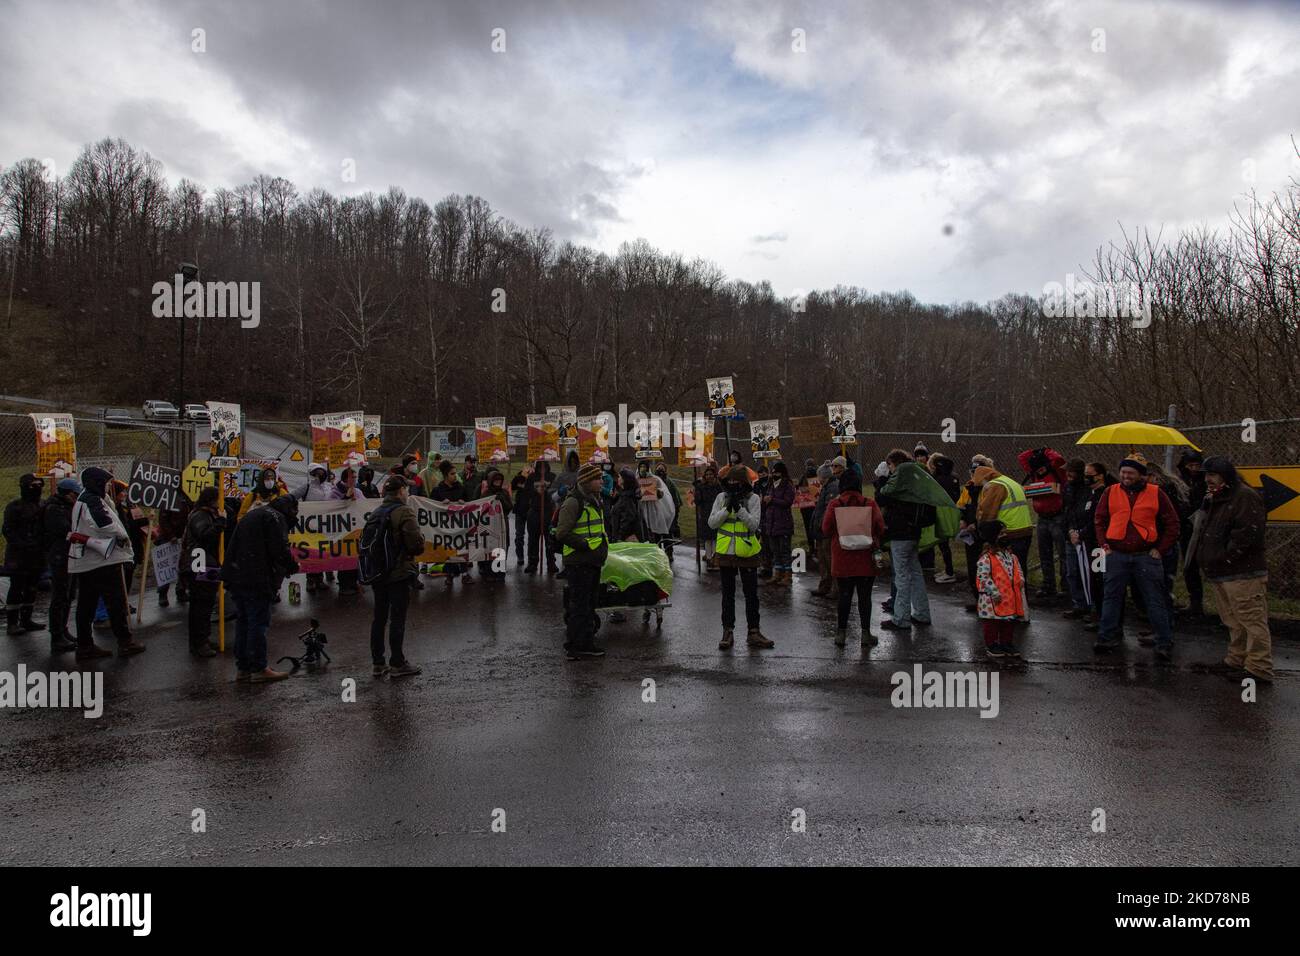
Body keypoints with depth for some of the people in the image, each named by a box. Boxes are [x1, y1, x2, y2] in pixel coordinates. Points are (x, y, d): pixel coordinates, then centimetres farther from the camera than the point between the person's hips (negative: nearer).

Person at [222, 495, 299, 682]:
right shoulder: (275, 518, -7)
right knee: (259, 622, -3)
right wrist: (293, 566, 1)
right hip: (256, 580, -9)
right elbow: (280, 550, -16)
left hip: (235, 577, 9)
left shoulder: (253, 515, 23)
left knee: (243, 621, 14)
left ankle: (242, 669, 19)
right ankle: (258, 669, 1)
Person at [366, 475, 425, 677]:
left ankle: (377, 663, 19)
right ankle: (397, 664, 7)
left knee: (379, 617, 13)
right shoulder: (403, 511, -13)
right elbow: (417, 544, -19)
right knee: (397, 618, 0)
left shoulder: (375, 513, 9)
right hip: (399, 573, -7)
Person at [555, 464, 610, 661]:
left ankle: (587, 644, 26)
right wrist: (585, 545, -17)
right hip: (579, 563, -10)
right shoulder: (573, 502, -16)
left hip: (593, 562, 10)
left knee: (590, 605, 16)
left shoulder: (594, 500, 16)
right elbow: (562, 534, -21)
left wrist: (603, 546, 15)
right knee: (579, 606, -4)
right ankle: (573, 648, 3)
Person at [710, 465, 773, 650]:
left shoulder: (753, 498, -4)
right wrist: (727, 508, -16)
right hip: (726, 552, 2)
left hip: (748, 552, -1)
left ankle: (753, 632, 15)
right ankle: (728, 632, 16)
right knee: (728, 594, 9)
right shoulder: (721, 498, 2)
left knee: (751, 593, 6)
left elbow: (754, 524, -14)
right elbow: (712, 523, -5)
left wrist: (739, 508, -22)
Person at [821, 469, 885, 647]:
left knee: (844, 594, 9)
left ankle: (841, 633, 11)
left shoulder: (834, 504, -4)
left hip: (842, 559, 0)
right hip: (865, 559, 0)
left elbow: (825, 530, -4)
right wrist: (876, 544, 15)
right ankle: (866, 633, 7)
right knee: (865, 595, 6)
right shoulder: (869, 504, -3)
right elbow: (881, 528, -3)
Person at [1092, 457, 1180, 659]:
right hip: (1116, 555, 2)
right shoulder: (1111, 492, 6)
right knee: (1112, 597, 6)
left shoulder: (1156, 494, 1)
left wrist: (1160, 549, -1)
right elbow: (1099, 520, 11)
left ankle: (1164, 643, 10)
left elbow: (1172, 524, 5)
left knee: (1155, 601, 2)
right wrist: (1104, 545, 1)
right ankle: (1108, 637, 16)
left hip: (1147, 556, -2)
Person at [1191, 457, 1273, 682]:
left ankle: (1258, 668, -3)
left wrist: (1226, 556, -17)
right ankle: (1237, 661, 26)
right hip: (1218, 574, 10)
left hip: (1243, 575, -10)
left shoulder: (1245, 497, -12)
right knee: (1233, 622, 17)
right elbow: (1205, 531, 30)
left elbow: (1248, 533, -21)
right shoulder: (1213, 499, 19)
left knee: (1252, 621, -6)